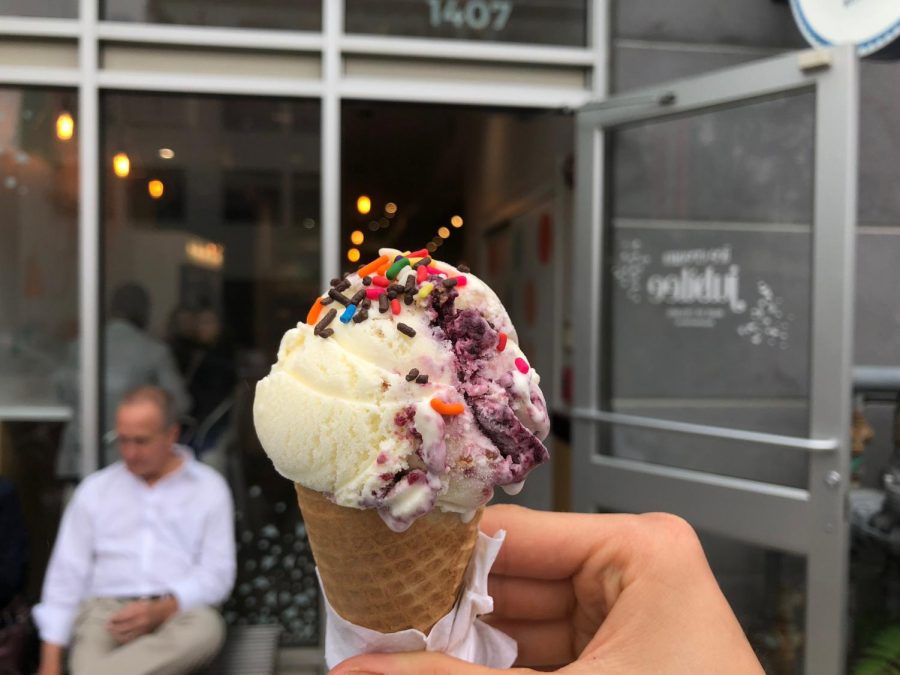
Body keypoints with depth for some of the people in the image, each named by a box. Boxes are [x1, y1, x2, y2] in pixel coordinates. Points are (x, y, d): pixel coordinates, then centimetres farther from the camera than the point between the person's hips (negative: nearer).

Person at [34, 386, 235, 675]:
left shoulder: (209, 488, 9)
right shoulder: (94, 489, 14)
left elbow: (217, 573, 3)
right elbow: (66, 575, 9)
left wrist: (163, 609, -15)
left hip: (177, 613, 0)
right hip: (104, 609, 1)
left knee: (206, 627, -37)